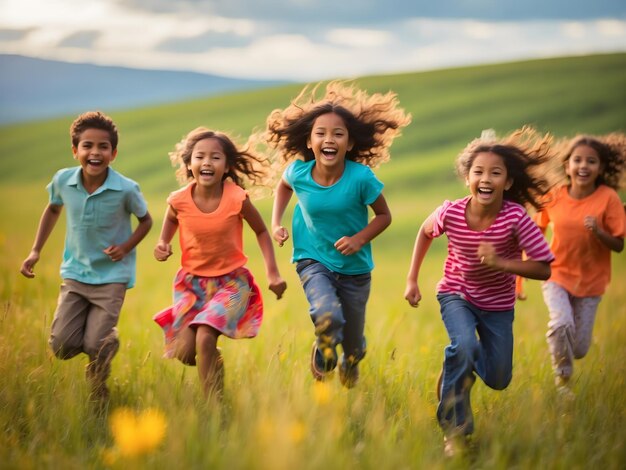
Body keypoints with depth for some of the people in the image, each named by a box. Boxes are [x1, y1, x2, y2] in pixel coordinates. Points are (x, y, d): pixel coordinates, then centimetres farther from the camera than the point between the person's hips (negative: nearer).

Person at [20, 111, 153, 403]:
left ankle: (98, 396, 24)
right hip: (75, 273, 3)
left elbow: (145, 220, 0)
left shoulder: (126, 189, -19)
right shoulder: (63, 181, -10)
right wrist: (36, 251, 10)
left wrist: (126, 247, -18)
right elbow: (53, 209, 12)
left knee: (96, 346, -12)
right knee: (61, 346, -4)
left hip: (111, 276, -3)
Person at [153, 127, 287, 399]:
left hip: (231, 282, -3)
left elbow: (261, 231, 0)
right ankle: (212, 361, 29)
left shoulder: (237, 198, -18)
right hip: (191, 281, 3)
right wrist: (163, 243, -7)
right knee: (184, 352, -7)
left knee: (205, 337, -24)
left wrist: (273, 273, -4)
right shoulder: (179, 200, -13)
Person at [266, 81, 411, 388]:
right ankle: (323, 352, 8)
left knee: (352, 343, 12)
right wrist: (276, 222, -2)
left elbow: (384, 216, -8)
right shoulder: (299, 173, -16)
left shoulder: (361, 177, -23)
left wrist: (360, 239, -23)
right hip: (313, 260, 0)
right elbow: (283, 187, 10)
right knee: (328, 318, -29)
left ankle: (350, 364, 51)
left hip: (354, 267, 0)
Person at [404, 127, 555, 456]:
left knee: (497, 380, 8)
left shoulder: (516, 218, -29)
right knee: (464, 346, -30)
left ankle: (456, 368, 44)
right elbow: (425, 233, 0)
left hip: (498, 304, 1)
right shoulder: (450, 213, -24)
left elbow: (544, 269, -24)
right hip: (456, 294, -1)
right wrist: (412, 279, 0)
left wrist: (499, 262, -36)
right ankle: (454, 429, -13)